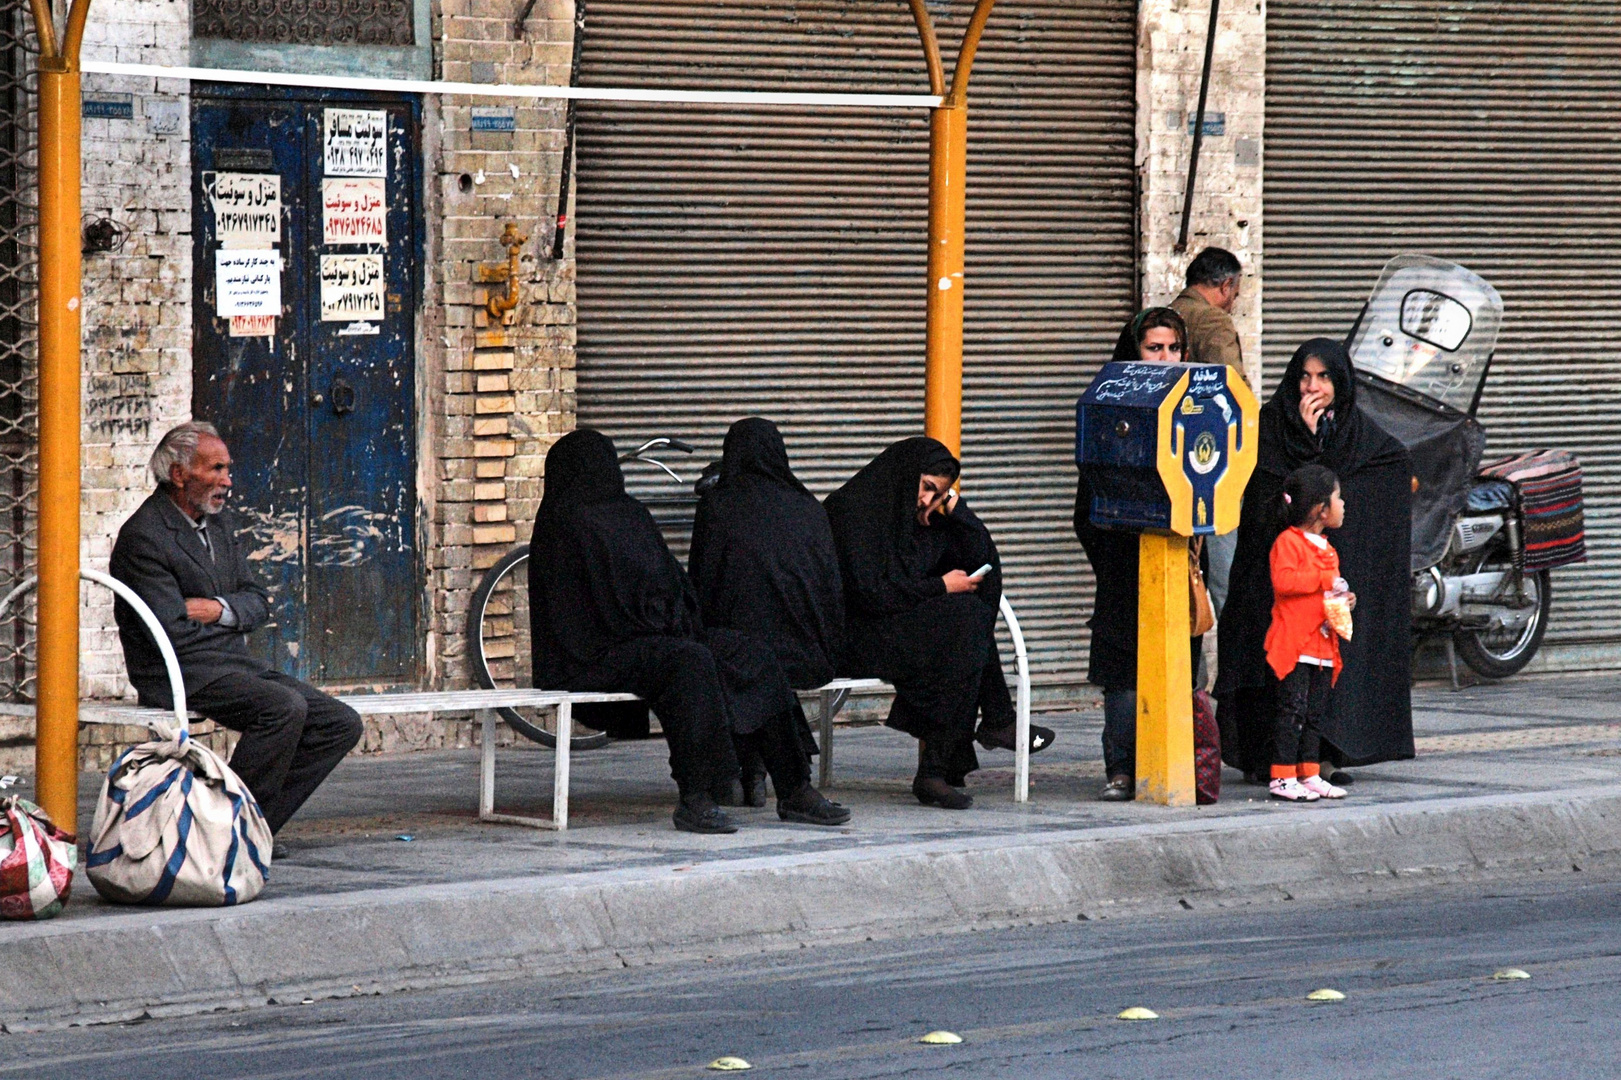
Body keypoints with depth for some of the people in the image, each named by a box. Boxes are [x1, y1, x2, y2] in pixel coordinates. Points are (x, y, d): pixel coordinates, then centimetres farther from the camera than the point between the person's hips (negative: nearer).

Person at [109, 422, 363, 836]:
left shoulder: (219, 521, 16)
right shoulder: (143, 537, -12)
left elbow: (257, 601, 15)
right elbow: (172, 634, -18)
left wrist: (220, 610, -8)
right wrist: (234, 625, -2)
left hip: (234, 662, 9)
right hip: (180, 674, -9)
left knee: (341, 724, -4)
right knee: (285, 706, -31)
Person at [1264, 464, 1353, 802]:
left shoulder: (1327, 548, 20)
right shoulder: (1288, 542, -9)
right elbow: (1283, 580, -23)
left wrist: (1345, 598, 10)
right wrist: (1324, 579, -20)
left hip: (1322, 644, 9)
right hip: (1294, 644, -9)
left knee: (1316, 712, 10)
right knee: (1293, 710, -10)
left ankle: (1309, 774, 16)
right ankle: (1282, 777, -8)